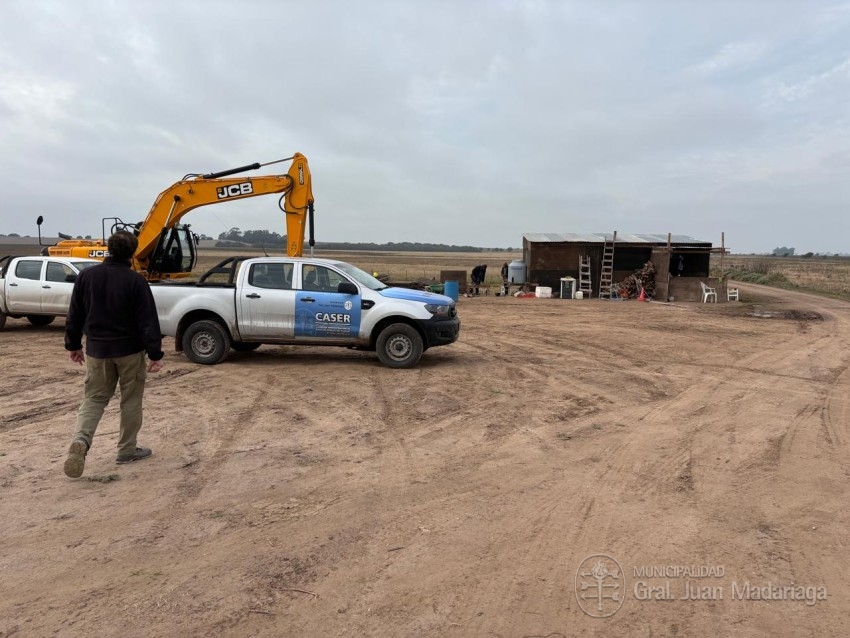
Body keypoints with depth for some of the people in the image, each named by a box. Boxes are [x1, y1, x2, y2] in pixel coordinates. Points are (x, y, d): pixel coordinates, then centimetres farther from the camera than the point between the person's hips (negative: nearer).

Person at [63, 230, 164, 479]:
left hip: (96, 349, 4)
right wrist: (155, 354, -11)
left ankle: (81, 440, -9)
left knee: (94, 398, 14)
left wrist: (73, 344, 20)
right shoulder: (135, 280, -14)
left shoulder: (86, 276, 0)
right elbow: (148, 320, -15)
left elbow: (75, 315, 8)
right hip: (129, 350, -4)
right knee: (131, 400, 10)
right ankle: (127, 450, 18)